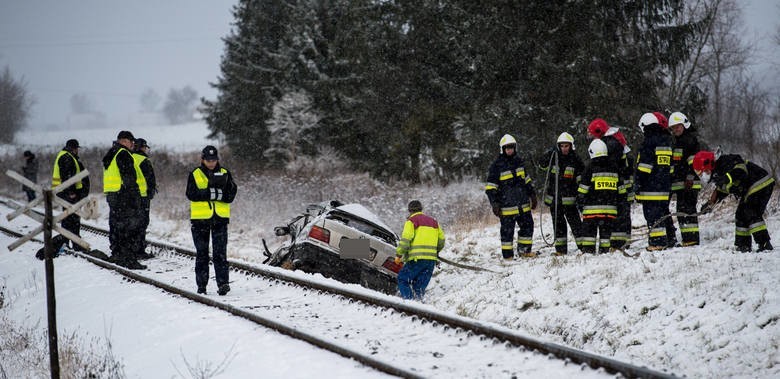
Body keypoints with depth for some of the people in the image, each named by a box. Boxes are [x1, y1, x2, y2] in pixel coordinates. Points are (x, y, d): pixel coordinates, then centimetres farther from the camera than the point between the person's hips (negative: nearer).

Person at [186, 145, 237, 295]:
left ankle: (223, 283, -11)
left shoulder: (225, 174, 7)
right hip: (200, 218, 0)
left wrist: (211, 193, -16)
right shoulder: (195, 175, 4)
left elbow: (231, 195, -3)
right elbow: (191, 194, -10)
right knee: (202, 253, 7)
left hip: (220, 217, 0)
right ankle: (201, 284, 14)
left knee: (220, 252, -7)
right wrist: (211, 193, -19)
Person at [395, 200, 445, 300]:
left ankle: (408, 300, -13)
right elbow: (441, 239, 23)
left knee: (403, 279, 4)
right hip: (431, 259, 6)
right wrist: (436, 251, 39)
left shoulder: (411, 221, 1)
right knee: (420, 285, 11)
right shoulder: (433, 221, 20)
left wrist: (398, 254, -5)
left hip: (417, 258, -6)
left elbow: (405, 239, -11)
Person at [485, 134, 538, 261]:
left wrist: (532, 195, 23)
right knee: (507, 231, -2)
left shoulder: (519, 161, 12)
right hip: (507, 206, -6)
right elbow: (490, 187, -6)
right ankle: (507, 255, 5)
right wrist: (494, 203, -12)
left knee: (528, 226, 9)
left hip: (523, 203, 6)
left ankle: (524, 250, 20)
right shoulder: (497, 165, -7)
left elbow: (526, 179, 23)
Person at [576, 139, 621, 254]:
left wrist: (580, 198, 6)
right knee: (606, 227, 8)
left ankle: (588, 248, -5)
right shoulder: (613, 166, 10)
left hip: (593, 206, -4)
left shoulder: (591, 167, -5)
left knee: (589, 227, 0)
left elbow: (584, 185, -5)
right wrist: (619, 200, 24)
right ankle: (605, 248, 5)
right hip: (610, 206, 4)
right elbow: (619, 187, 16)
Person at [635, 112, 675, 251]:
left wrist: (639, 185, -13)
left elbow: (644, 166, -15)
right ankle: (670, 239, 21)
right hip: (665, 186, 8)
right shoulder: (667, 141, 16)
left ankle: (658, 241, -13)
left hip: (651, 187, -8)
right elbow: (670, 165, 21)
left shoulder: (649, 142, -11)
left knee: (652, 214, -8)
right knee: (664, 212, 17)